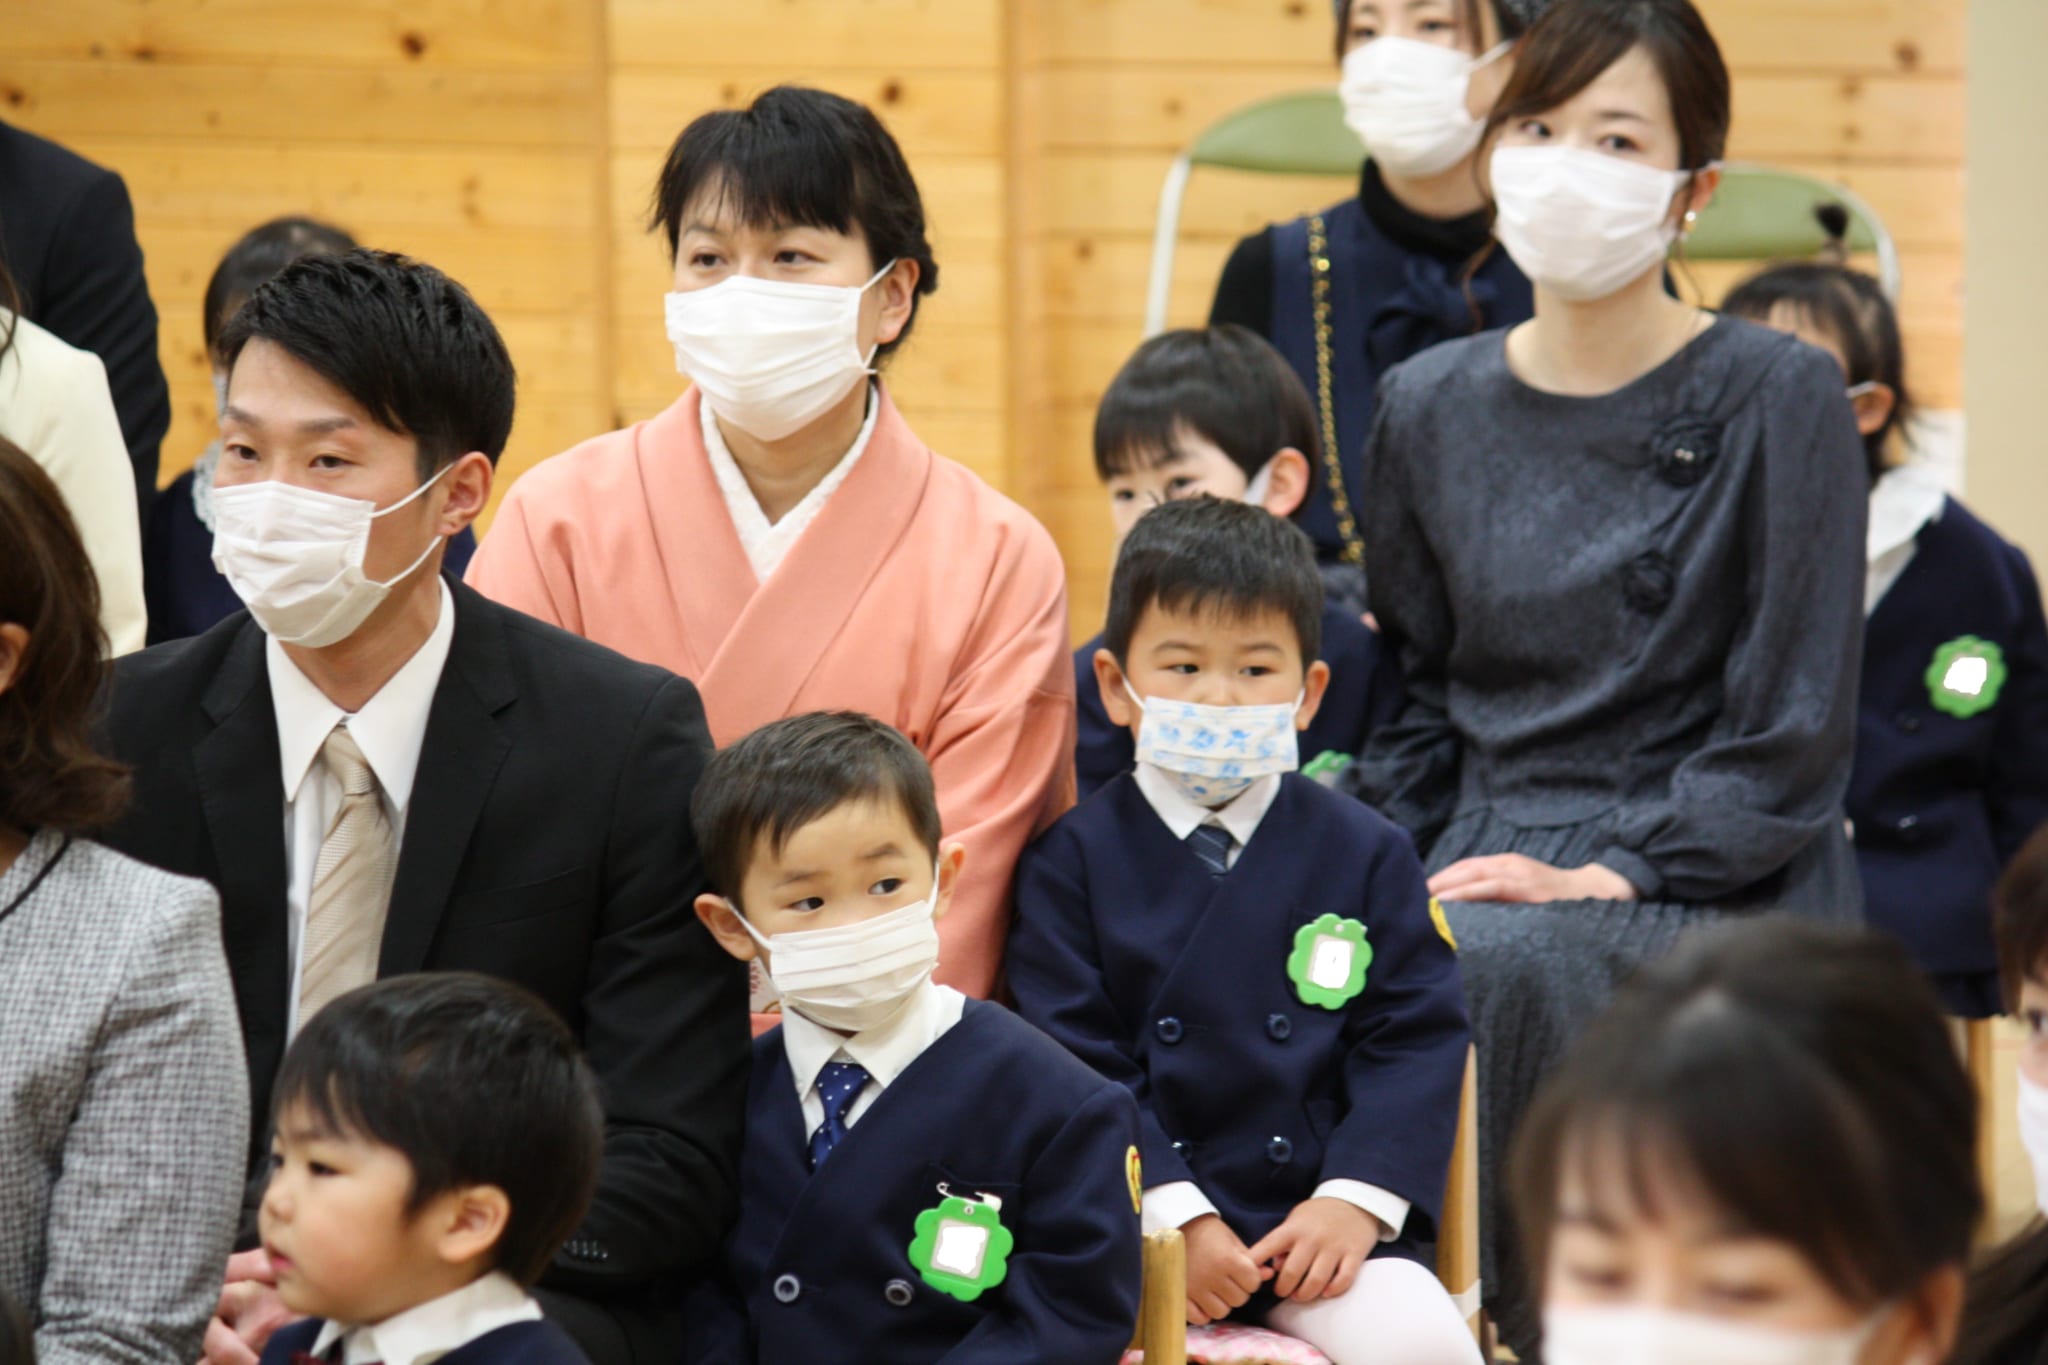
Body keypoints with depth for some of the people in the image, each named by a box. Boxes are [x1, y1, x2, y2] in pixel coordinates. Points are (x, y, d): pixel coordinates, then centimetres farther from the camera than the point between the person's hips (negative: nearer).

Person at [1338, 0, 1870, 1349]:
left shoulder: (1778, 398, -2)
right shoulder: (1429, 406, 12)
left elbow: (1791, 740, -5)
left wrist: (1613, 872, -15)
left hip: (1717, 887, -4)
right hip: (1484, 859, 4)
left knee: (1496, 964, -35)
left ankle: (1516, 1319, -18)